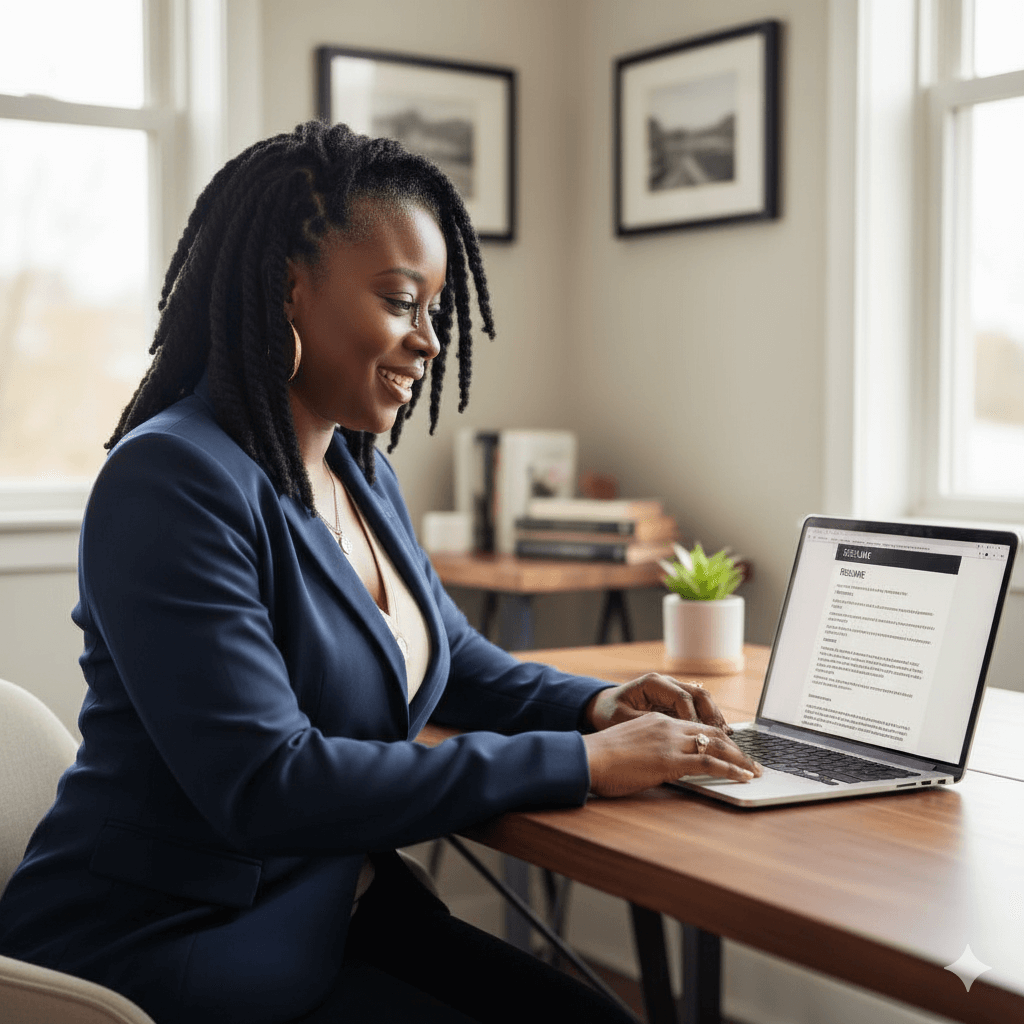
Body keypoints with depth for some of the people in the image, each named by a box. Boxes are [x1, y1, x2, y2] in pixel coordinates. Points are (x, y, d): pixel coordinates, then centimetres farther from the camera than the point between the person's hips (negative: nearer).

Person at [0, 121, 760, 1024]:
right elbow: (266, 785, -27)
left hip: (336, 907, 8)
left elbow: (460, 663, 19)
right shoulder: (173, 481, -20)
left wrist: (597, 705, -3)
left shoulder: (364, 475, 8)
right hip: (160, 947, -8)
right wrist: (583, 763, -24)